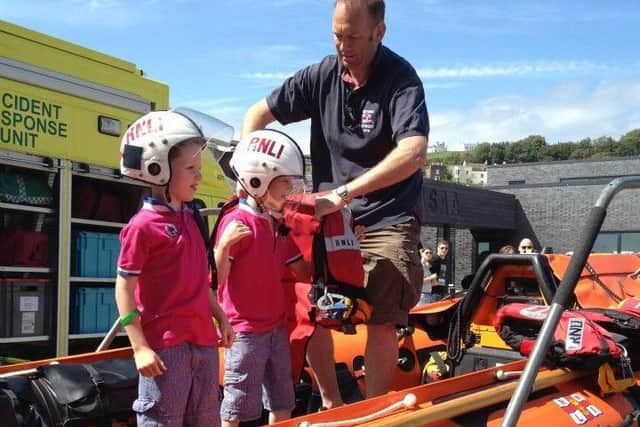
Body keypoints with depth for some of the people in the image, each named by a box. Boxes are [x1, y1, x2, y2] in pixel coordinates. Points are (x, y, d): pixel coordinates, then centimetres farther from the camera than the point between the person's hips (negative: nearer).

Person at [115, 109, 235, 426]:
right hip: (164, 346, -8)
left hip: (204, 341, 8)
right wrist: (140, 347, -16)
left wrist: (220, 317, 21)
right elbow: (124, 288, -12)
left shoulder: (190, 219, 11)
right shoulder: (143, 226, -12)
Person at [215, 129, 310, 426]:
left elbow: (303, 270, 11)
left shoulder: (280, 226, 9)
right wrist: (224, 244, -36)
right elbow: (217, 278, -19)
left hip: (276, 326, 8)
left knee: (282, 403, 17)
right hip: (245, 329, -8)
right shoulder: (236, 222, -16)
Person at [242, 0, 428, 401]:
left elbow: (413, 153, -33)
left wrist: (343, 193, -38)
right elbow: (258, 114, 7)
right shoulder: (321, 76, -3)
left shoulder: (401, 79, -17)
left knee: (381, 322, -10)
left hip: (388, 220, -4)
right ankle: (331, 405, 18)